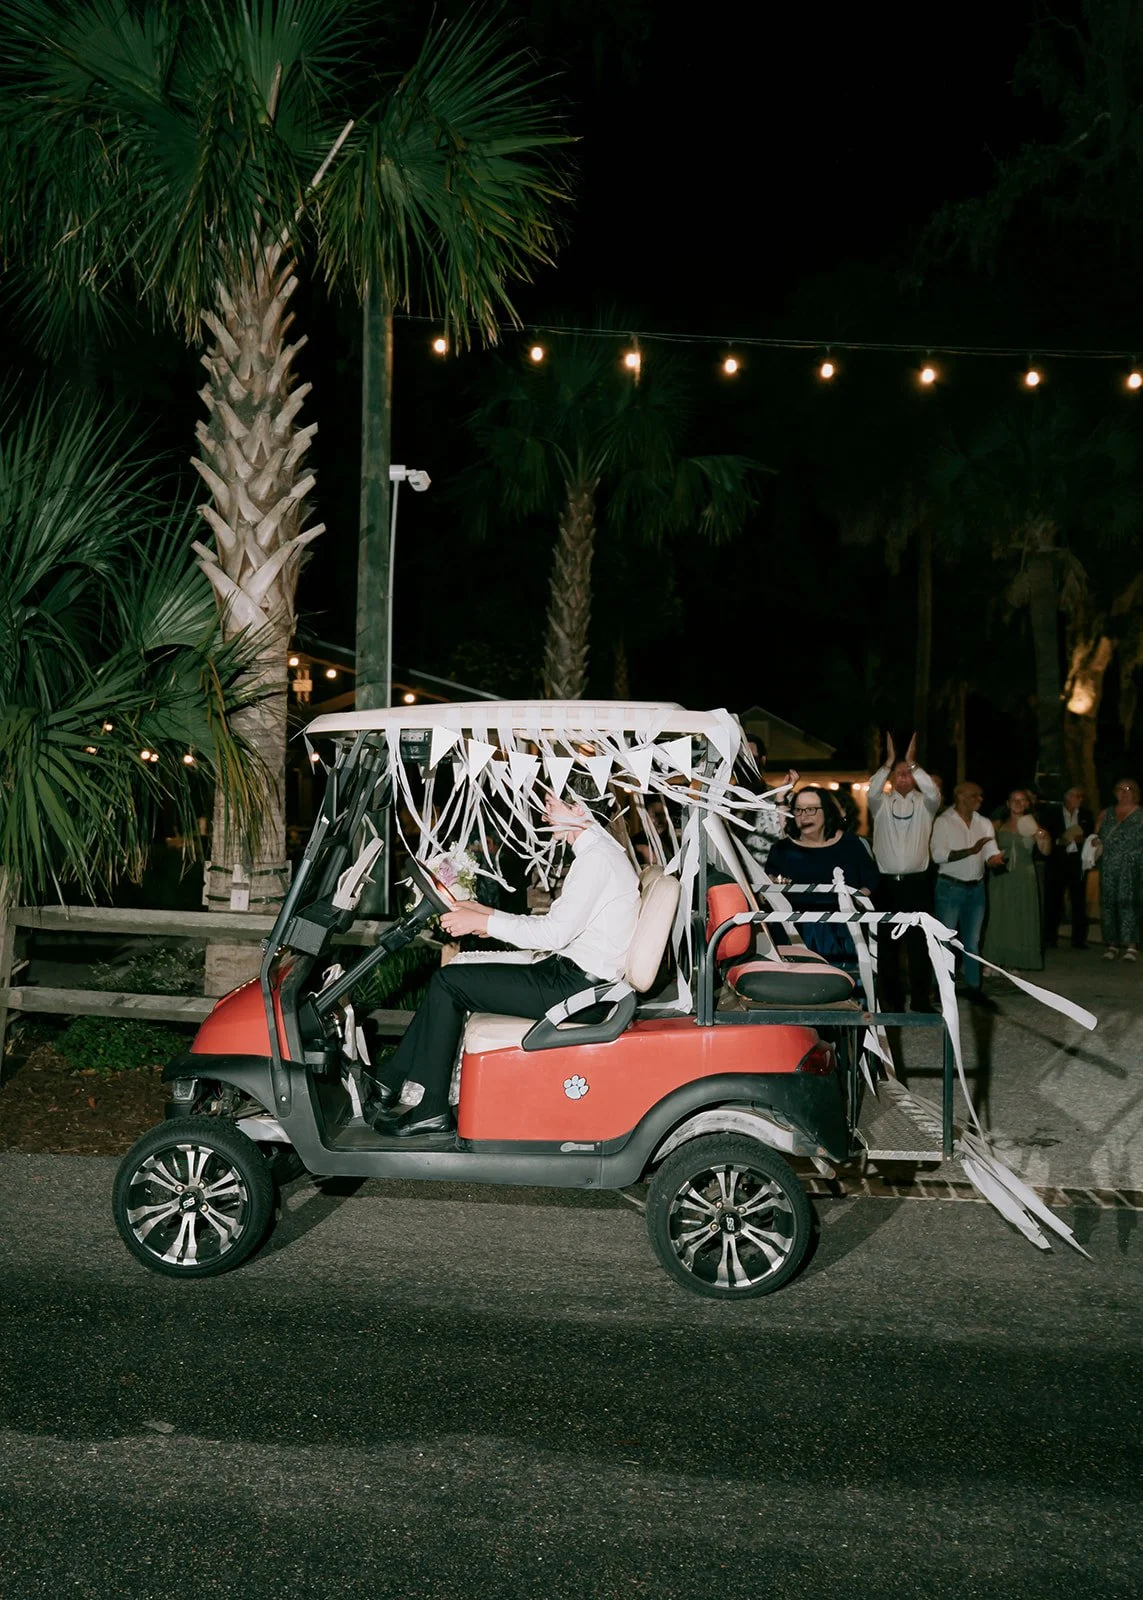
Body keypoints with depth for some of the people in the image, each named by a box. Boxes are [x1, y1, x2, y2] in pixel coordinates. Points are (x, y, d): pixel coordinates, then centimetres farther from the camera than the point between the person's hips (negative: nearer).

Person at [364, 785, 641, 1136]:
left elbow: (554, 932, -23)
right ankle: (388, 1082, 10)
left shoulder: (597, 857, -17)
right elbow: (557, 925, 17)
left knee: (449, 982, -8)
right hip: (572, 977, 10)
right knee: (450, 979, 8)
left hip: (575, 986, -10)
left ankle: (430, 1110, -3)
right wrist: (488, 915, 12)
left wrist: (483, 922, -15)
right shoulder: (597, 850, 16)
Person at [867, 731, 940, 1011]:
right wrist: (889, 761, -18)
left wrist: (912, 763, -16)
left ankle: (920, 999, 7)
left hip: (916, 882, -1)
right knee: (886, 943, 5)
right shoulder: (882, 804, 6)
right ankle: (892, 998, 15)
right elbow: (871, 791, -15)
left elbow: (934, 793, -17)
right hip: (886, 882, 1)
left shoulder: (923, 804, 5)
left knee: (918, 942, 0)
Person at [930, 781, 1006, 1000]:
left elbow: (991, 852, -2)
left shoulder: (984, 823, 7)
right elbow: (938, 854, -19)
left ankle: (973, 986, 18)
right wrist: (970, 851, -24)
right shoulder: (944, 821, -9)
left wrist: (995, 859, -26)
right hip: (950, 888, -5)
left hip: (976, 889, 5)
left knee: (972, 941, 12)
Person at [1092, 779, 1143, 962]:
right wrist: (1096, 842, -1)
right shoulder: (1106, 814, 15)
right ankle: (1112, 945, 8)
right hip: (1108, 867, 4)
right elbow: (1097, 836, 20)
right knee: (1108, 903, 2)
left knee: (1127, 903, -11)